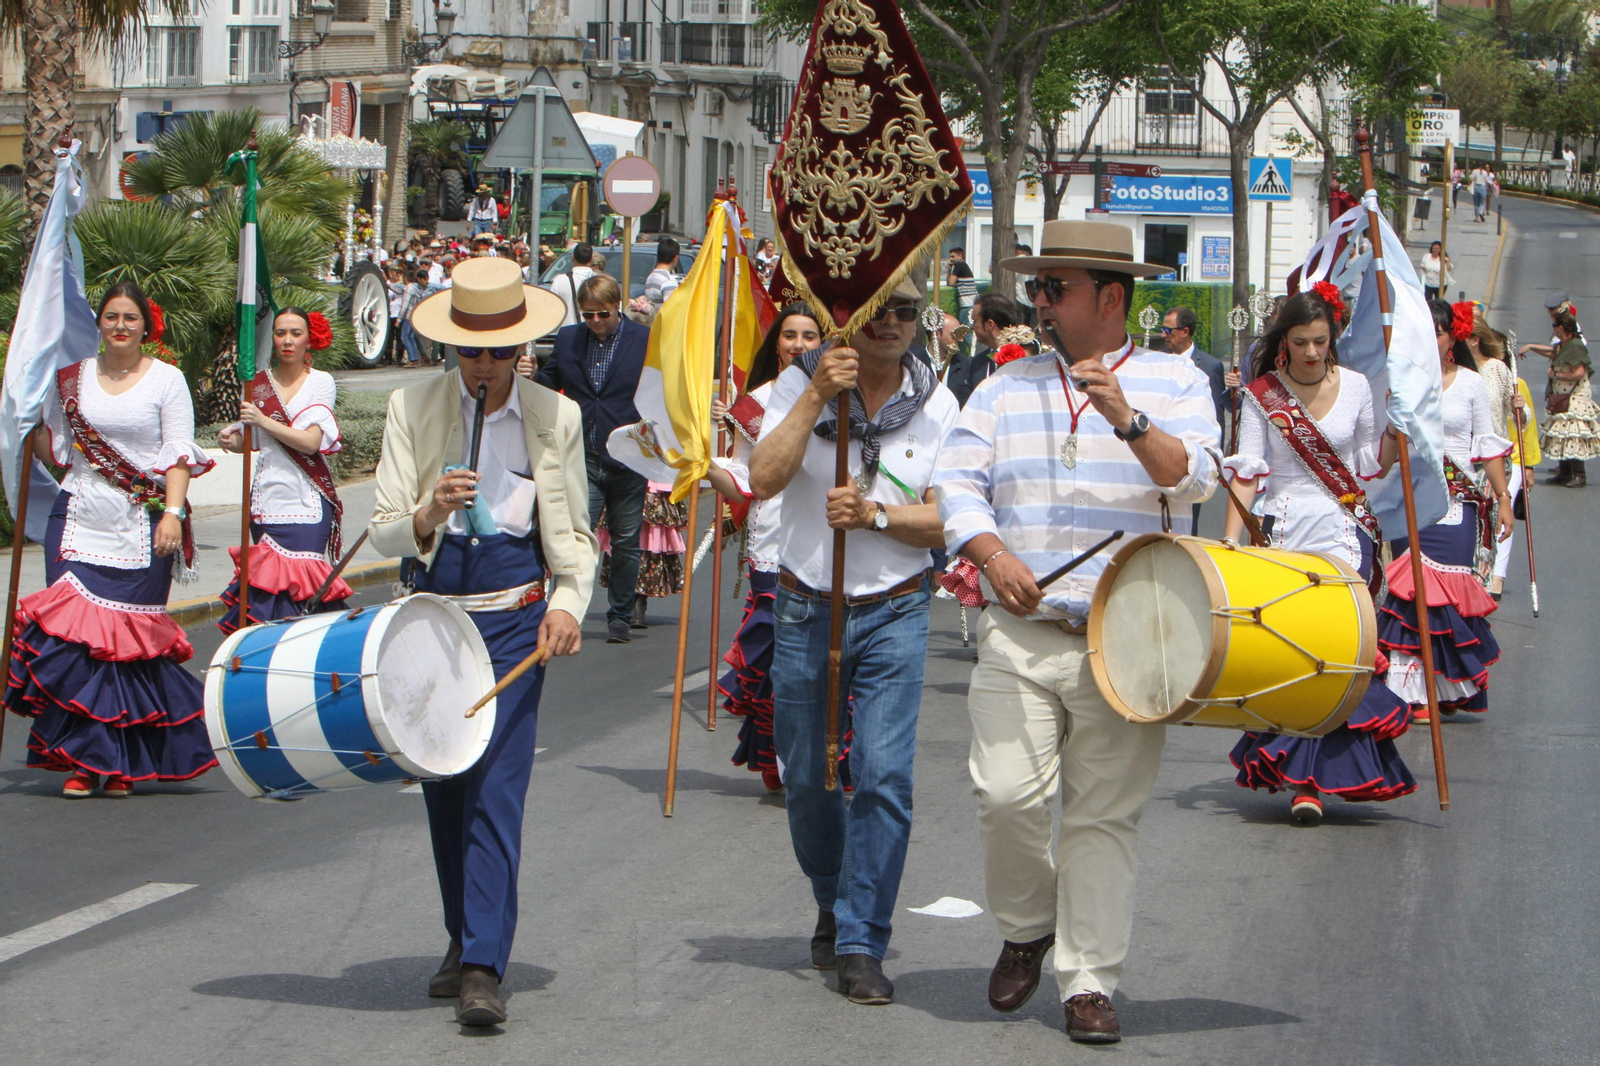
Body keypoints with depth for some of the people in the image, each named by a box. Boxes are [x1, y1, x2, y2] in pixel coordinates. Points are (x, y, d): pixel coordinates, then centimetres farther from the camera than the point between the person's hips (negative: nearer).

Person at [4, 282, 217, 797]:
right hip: (79, 522, 2)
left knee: (131, 638, -3)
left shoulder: (166, 380, 3)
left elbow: (180, 455, -2)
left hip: (141, 529, -2)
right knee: (74, 633, -7)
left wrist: (173, 512, -13)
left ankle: (123, 762, 6)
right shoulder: (71, 379, 11)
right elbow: (55, 451, 16)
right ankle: (83, 759, -1)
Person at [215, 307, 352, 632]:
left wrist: (264, 421, -15)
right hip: (267, 500, 3)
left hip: (307, 501, -3)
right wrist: (233, 441, -4)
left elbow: (311, 442, -9)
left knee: (301, 581, -11)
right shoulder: (258, 384, 10)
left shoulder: (321, 382, 2)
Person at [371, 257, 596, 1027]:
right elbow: (383, 530, -2)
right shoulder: (413, 409, 0)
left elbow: (575, 535, 9)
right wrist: (427, 515, -24)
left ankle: (483, 969, -16)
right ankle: (463, 936, 29)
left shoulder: (556, 417, 1)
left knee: (496, 787, -12)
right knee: (441, 787, 11)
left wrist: (567, 601, -10)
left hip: (513, 616, -2)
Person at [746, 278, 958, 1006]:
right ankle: (833, 905, 35)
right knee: (805, 778, 10)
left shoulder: (936, 404, -1)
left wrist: (874, 513, -19)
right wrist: (818, 397, -24)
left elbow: (943, 520, -2)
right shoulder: (801, 384, -4)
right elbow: (763, 480, -18)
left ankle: (861, 943, -5)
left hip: (895, 614, -1)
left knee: (884, 774, -12)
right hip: (806, 609, 1)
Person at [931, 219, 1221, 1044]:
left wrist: (1129, 421, -23)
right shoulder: (1006, 388, 14)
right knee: (1005, 793, -11)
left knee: (1104, 816, -1)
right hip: (1019, 636, 2)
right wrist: (992, 553, -12)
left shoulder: (1172, 383, 7)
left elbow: (1194, 481, -8)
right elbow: (957, 482, 6)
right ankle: (1026, 927, 17)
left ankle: (1087, 983, 9)